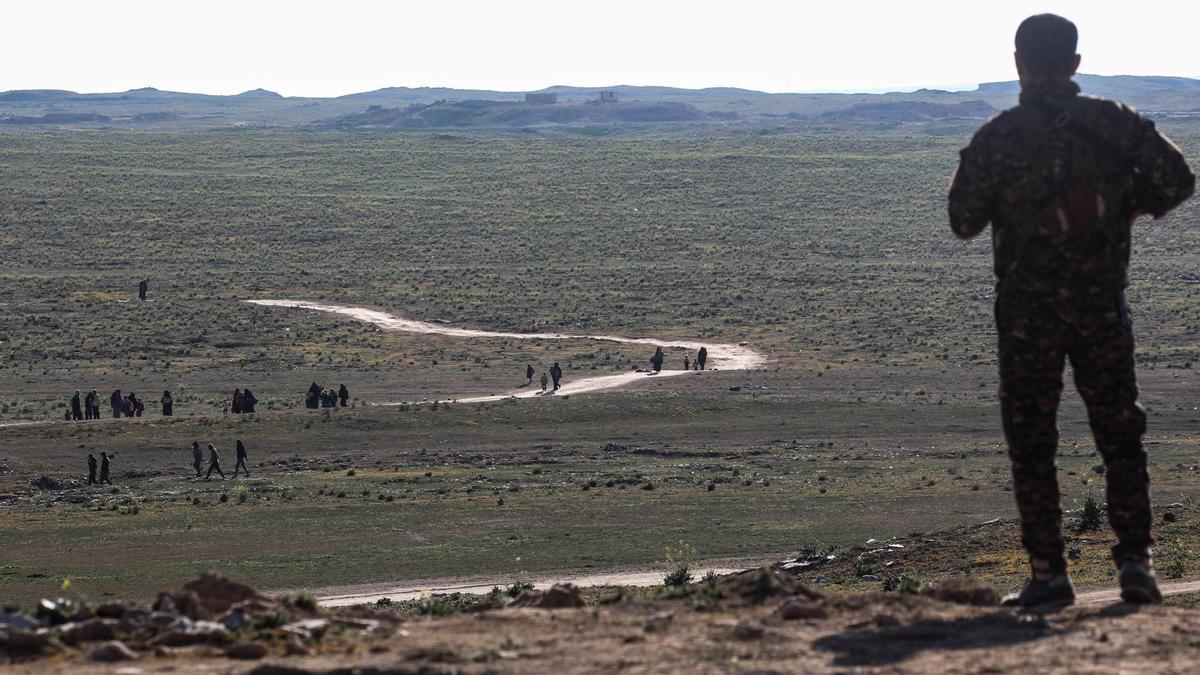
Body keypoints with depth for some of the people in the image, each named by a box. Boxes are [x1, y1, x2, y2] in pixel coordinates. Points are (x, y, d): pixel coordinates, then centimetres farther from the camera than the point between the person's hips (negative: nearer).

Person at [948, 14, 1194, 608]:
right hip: (1101, 303, 1)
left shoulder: (997, 137, -4)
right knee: (1120, 441, 10)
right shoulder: (1113, 123, 0)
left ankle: (1048, 574, 2)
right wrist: (1127, 208, 11)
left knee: (1031, 446, 6)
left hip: (1027, 308, -1)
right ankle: (1134, 561, 1)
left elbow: (963, 220, -3)